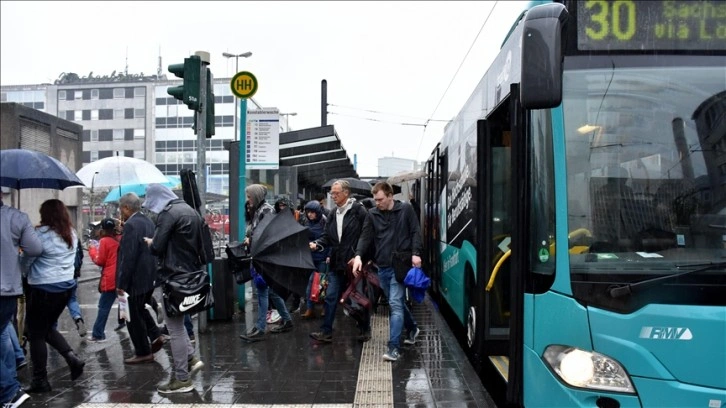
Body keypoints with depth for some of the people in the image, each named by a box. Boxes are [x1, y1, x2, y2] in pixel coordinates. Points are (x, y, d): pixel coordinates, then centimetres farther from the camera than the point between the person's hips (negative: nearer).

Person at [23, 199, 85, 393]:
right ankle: (73, 359, 9)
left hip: (43, 289, -7)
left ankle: (40, 380, 12)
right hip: (66, 285, 7)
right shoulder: (71, 234, 5)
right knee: (48, 328, 23)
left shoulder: (42, 233, -16)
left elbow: (27, 259, -12)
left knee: (36, 334, 6)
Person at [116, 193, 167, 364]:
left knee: (134, 317, 4)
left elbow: (128, 258, -23)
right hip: (149, 277, 9)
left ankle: (143, 353, 13)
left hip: (135, 280, -9)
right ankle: (156, 336, 18)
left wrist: (121, 284, -18)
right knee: (141, 310, 25)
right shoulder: (148, 222, 8)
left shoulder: (131, 225, -20)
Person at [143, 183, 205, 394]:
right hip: (192, 273, 9)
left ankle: (182, 379, 6)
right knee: (177, 321, 22)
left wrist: (150, 242, 2)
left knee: (175, 327, 0)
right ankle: (191, 359, 16)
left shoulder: (168, 213, -14)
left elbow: (157, 247, -18)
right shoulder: (191, 211, 13)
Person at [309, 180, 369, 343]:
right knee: (330, 297, 3)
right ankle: (326, 332, 9)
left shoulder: (359, 211, -10)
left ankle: (364, 330, 25)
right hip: (336, 262, 6)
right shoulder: (333, 213, 10)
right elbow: (327, 236, 12)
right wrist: (317, 244, -7)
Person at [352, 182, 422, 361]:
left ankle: (393, 347, -10)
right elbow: (366, 237, 2)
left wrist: (416, 253, -14)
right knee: (397, 302, 18)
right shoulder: (372, 214, 5)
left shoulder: (406, 209, -2)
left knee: (395, 303, -12)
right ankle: (412, 328, 43)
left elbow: (415, 232, -2)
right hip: (382, 267, 5)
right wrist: (358, 255, -13)